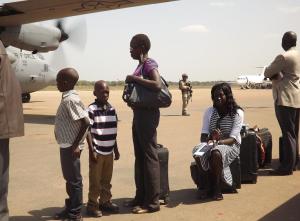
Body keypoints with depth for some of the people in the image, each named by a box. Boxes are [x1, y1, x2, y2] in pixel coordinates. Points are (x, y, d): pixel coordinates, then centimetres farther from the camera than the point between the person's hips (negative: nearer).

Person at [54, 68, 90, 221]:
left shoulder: (70, 100, -20)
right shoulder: (68, 98, 9)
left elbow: (85, 122, -27)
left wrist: (75, 145, -23)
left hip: (70, 146, -10)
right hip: (66, 145, 10)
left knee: (74, 180, 2)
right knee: (69, 178, 19)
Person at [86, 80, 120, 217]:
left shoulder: (112, 109, 6)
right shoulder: (91, 109, -12)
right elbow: (88, 131, -13)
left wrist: (116, 149, 15)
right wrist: (92, 151, -16)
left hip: (109, 151, 6)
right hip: (97, 151, -5)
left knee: (107, 180, 16)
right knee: (95, 181, 4)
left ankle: (105, 202, 30)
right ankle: (92, 205, 15)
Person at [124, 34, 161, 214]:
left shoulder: (150, 64, -11)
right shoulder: (141, 65, 16)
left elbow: (157, 85, -28)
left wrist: (135, 78, -21)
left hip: (148, 114, -10)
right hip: (139, 113, 10)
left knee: (150, 157, -5)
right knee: (140, 157, 14)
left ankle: (152, 202, 2)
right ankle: (141, 196, 24)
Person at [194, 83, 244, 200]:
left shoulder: (237, 113, -7)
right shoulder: (209, 111, 4)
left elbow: (232, 139, -15)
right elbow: (203, 136, -1)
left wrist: (218, 141, -34)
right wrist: (209, 139, -26)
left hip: (230, 145, -3)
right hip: (212, 144, 3)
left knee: (216, 153, -37)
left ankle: (216, 187, -13)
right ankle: (211, 184, -9)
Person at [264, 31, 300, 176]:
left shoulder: (284, 57, -15)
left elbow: (267, 73, -8)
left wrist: (275, 75, 11)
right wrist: (277, 75, 5)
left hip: (285, 100, -9)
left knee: (288, 133, -7)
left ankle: (287, 167, -3)